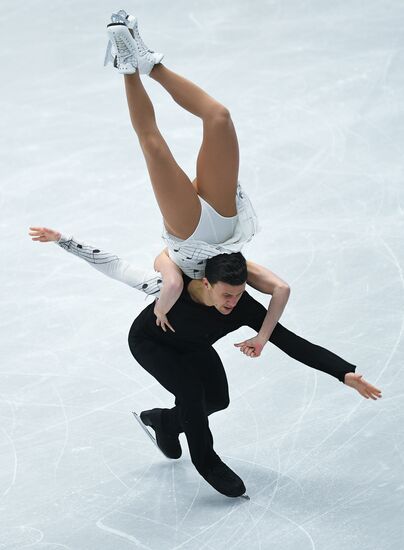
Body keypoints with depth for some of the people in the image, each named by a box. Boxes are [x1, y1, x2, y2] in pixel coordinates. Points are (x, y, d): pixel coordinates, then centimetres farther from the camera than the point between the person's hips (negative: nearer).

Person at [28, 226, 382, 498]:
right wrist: (62, 240, -37)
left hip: (192, 347, 4)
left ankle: (164, 421, 30)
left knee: (217, 399, -1)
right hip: (149, 342, -4)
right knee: (190, 389, -23)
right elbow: (114, 266, -36)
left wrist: (345, 374, -42)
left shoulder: (245, 308, -36)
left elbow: (293, 343, -36)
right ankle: (206, 461, 0)